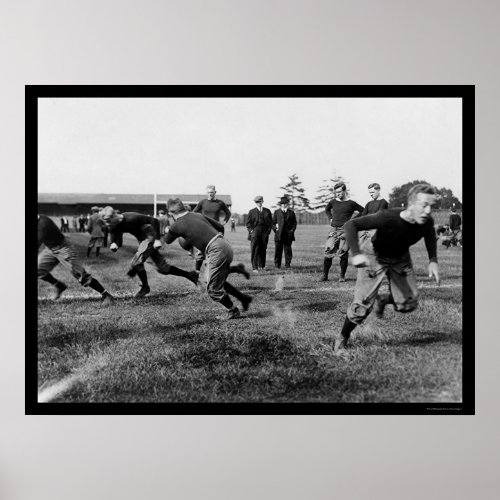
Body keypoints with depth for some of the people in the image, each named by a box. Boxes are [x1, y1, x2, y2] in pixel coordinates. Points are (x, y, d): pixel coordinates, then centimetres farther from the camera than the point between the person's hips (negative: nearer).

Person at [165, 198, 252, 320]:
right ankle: (244, 298, 33)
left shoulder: (176, 226, -2)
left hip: (217, 251, -8)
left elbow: (167, 241, 18)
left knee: (213, 289, 9)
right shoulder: (198, 215, 14)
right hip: (225, 245, 8)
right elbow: (221, 227, 18)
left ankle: (233, 311, 21)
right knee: (219, 282, 26)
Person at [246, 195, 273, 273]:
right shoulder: (252, 211, 7)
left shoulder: (267, 211, 12)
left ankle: (261, 266, 20)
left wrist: (269, 230, 3)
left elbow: (270, 222, 15)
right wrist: (251, 230, -5)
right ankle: (254, 267, -9)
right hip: (255, 232, -2)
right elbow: (248, 223, 7)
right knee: (255, 250, -8)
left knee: (263, 249, 8)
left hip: (264, 233, 2)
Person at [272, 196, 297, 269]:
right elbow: (273, 222, 11)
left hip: (288, 235, 1)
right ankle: (277, 265, 5)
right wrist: (275, 229, -3)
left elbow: (294, 222, 14)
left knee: (288, 250, 3)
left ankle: (287, 265, 9)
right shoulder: (276, 212, 11)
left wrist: (292, 230, 0)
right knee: (278, 250, -2)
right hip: (279, 235, -1)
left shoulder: (291, 212, 13)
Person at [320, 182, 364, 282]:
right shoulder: (333, 202, 10)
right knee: (327, 253, -5)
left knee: (343, 254, -4)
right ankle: (325, 276, 4)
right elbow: (327, 209, 31)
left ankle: (342, 276, 7)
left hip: (345, 230, -3)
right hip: (333, 229, 3)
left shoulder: (351, 203, 0)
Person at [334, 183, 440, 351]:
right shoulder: (387, 218, -38)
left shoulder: (427, 222, -22)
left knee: (408, 305, -1)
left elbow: (430, 235, 5)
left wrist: (433, 261, -8)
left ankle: (383, 300, 34)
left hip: (401, 259, 5)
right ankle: (342, 338, 17)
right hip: (376, 258, -4)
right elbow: (351, 225, -34)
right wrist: (357, 253, -47)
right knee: (363, 305, -9)